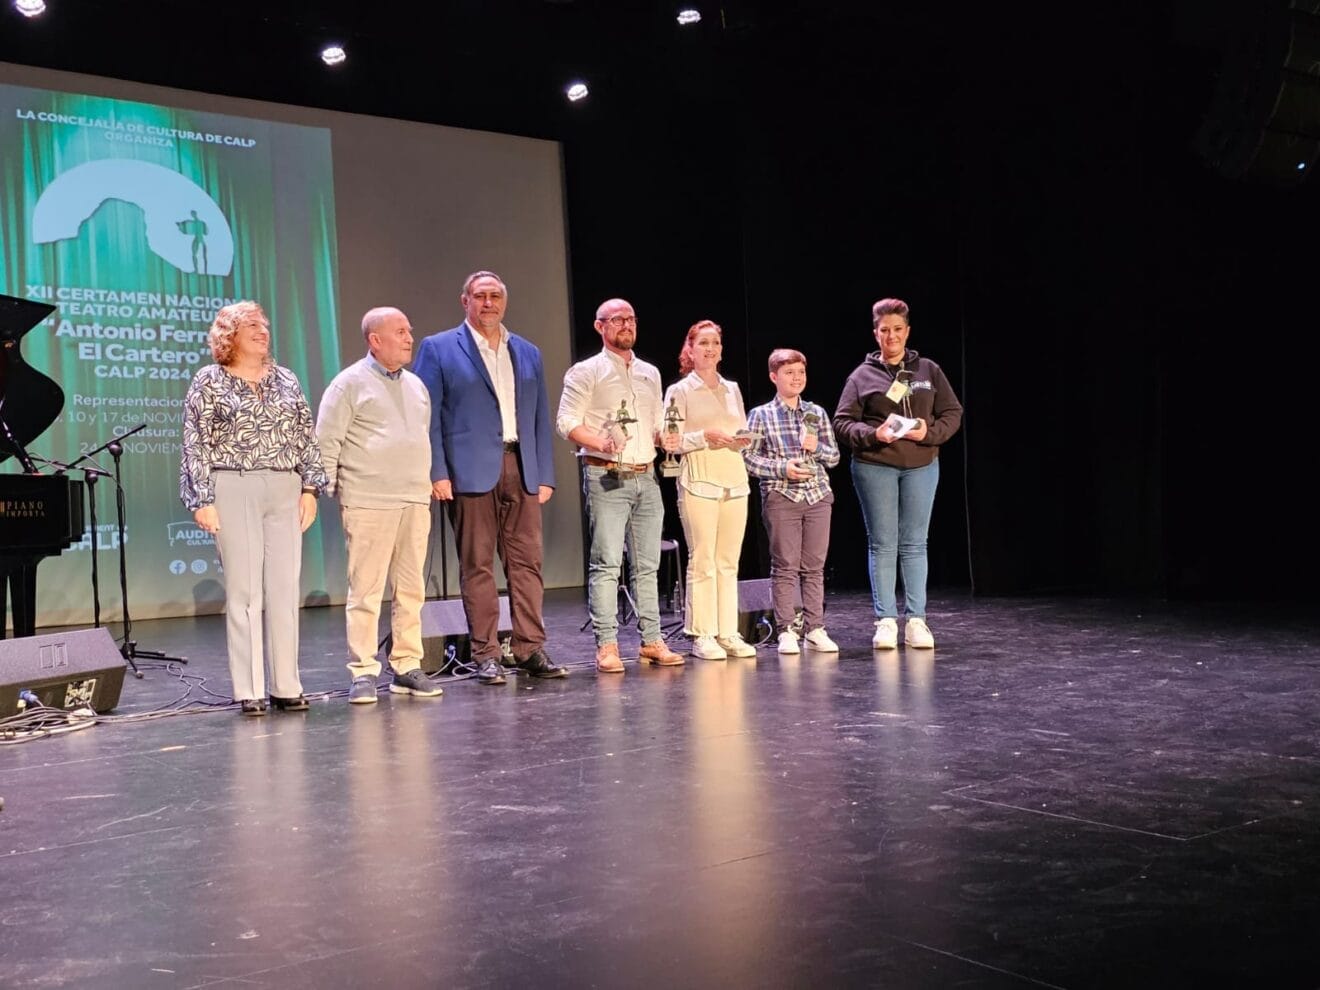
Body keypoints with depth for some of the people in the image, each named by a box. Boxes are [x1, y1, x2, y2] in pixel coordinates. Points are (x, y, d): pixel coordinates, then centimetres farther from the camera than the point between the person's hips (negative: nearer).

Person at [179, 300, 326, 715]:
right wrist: (203, 500, -9)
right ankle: (249, 690, 3)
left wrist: (310, 487, 5)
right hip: (234, 490, -4)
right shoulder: (209, 382, 2)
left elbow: (306, 437, 12)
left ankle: (286, 686, 9)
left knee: (285, 589, 3)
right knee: (244, 590, -3)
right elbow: (196, 446, -2)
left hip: (284, 490, 4)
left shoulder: (285, 380, 13)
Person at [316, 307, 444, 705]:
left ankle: (407, 667, 15)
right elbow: (326, 444, -4)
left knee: (411, 590, 7)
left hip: (415, 503, 6)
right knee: (365, 591, -4)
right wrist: (334, 493, -9)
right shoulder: (350, 383, -2)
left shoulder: (416, 385, 17)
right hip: (368, 504, -6)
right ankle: (363, 673, 3)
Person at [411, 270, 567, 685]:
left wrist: (545, 476, 10)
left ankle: (530, 649, 10)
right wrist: (437, 473, -10)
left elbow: (541, 418, 17)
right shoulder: (438, 349, 5)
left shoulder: (528, 353, 18)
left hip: (522, 471, 4)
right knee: (477, 566, 0)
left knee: (527, 562, 2)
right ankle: (485, 655, 6)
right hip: (471, 473, -4)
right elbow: (426, 416, -1)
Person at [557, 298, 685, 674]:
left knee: (647, 564, 8)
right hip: (606, 477, -6)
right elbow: (567, 421, -8)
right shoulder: (586, 372, 0)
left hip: (646, 476, 6)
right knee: (606, 564, -9)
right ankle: (606, 645, -6)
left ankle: (652, 640, 13)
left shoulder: (650, 373, 19)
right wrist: (601, 443, -23)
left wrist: (665, 438, 1)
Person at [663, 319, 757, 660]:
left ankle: (728, 633, 9)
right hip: (699, 483, -5)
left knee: (729, 562, 4)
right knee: (702, 561, -6)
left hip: (735, 482, 5)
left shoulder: (733, 389, 18)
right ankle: (702, 635, -1)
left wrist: (743, 439, -1)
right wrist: (704, 437, -16)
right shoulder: (679, 391, 3)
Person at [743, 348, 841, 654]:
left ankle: (815, 629, 11)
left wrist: (817, 447, -7)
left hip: (817, 496, 3)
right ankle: (786, 631, 5)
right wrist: (781, 467, -14)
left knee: (814, 567, 5)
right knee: (785, 567, -2)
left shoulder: (817, 413, 11)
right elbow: (748, 457, -3)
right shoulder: (761, 415, 1)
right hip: (780, 497, -3)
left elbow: (834, 456, 14)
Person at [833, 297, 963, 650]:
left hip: (921, 466, 2)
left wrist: (930, 432, -11)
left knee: (914, 544, 5)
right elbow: (842, 422, 0)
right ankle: (885, 621, 6)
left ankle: (916, 620, 9)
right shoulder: (862, 375, 3)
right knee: (882, 544, 1)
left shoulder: (929, 370, 8)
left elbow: (953, 413, 8)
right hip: (874, 467, -2)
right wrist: (872, 435, -17)